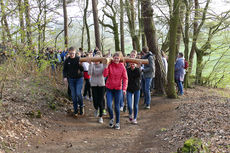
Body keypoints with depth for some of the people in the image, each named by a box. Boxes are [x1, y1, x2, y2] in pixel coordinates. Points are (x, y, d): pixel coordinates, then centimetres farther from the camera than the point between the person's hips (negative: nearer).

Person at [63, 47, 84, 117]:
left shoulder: (79, 59, -6)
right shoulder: (67, 60, 0)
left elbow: (83, 69, -7)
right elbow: (65, 70, 8)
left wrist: (80, 65, -27)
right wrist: (65, 77, -8)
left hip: (79, 78, -2)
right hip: (71, 79, 2)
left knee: (78, 93, -15)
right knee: (73, 95, 4)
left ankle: (81, 106, 11)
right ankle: (75, 110, 14)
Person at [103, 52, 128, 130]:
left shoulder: (122, 66, -6)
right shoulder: (109, 65, -5)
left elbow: (125, 78, -6)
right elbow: (105, 75, -14)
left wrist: (124, 88, -16)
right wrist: (106, 66, -21)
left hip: (118, 89, 0)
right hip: (109, 88, 1)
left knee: (117, 106, 5)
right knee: (109, 105, -8)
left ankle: (117, 122, 21)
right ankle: (111, 118, 22)